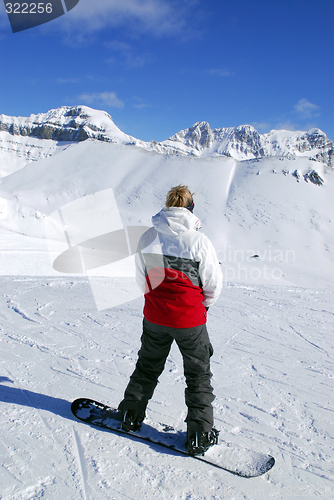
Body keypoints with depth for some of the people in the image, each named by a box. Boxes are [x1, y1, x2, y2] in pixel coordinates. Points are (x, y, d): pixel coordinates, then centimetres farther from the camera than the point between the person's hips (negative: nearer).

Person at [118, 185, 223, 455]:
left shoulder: (147, 238, -6)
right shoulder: (199, 241, -17)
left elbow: (140, 278, 5)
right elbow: (214, 285, -8)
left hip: (154, 318, 4)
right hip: (190, 321, -3)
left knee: (147, 367, 25)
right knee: (199, 376, 15)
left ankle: (130, 415, 39)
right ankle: (200, 435, 21)